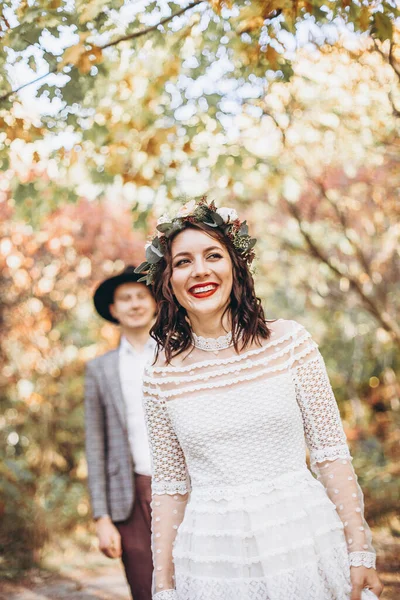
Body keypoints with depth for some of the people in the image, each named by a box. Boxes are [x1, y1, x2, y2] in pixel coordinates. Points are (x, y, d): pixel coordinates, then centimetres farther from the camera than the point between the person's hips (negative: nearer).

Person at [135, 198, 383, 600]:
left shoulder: (289, 341, -3)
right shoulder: (162, 377, 0)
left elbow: (331, 453, -2)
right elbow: (169, 488, 5)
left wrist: (360, 552, -5)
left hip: (303, 543, 0)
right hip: (214, 558, 1)